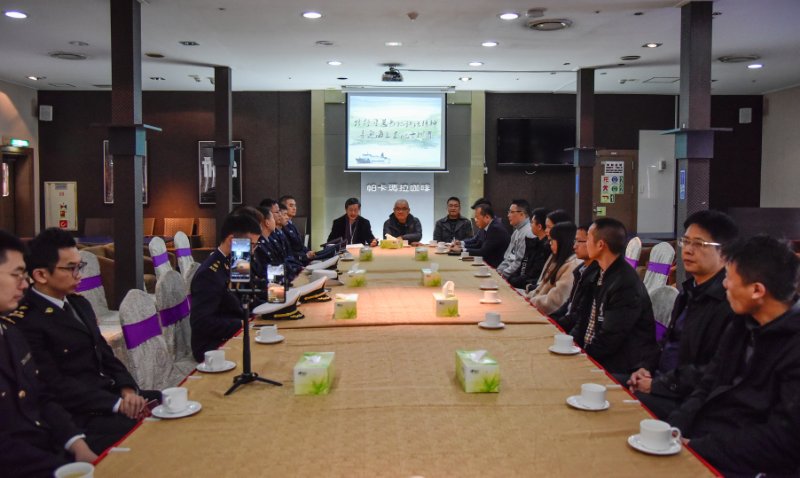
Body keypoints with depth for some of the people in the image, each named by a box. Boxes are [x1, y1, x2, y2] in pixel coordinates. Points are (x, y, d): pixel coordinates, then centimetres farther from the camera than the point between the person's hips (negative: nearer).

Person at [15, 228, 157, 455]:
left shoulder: (79, 304, 13)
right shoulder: (27, 322, -14)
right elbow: (55, 385, -17)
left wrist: (128, 390, -4)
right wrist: (117, 404, -20)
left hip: (111, 392, 8)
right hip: (80, 416, -8)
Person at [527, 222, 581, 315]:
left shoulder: (573, 265, -17)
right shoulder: (556, 259, 16)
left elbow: (556, 299, -21)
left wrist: (533, 301, -12)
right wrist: (530, 297, 0)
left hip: (553, 315, -9)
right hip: (539, 306, 9)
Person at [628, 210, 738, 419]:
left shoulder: (729, 302, -18)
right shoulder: (690, 290, 14)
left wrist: (657, 385, -16)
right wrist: (647, 369, 4)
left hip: (686, 400, -8)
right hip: (659, 380, 9)